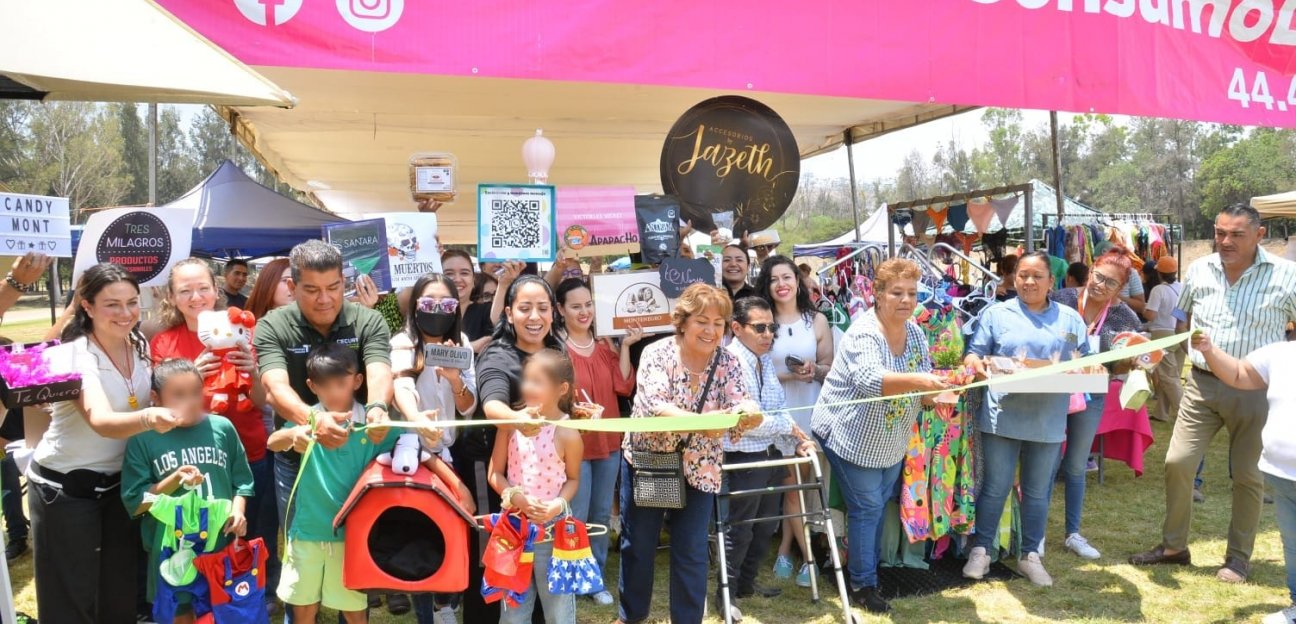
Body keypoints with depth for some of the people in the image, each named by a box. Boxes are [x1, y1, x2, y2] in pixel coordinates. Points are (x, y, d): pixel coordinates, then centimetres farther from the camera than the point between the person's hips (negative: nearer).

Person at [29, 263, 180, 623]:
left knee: (121, 593, 13)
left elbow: (155, 399, 10)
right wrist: (147, 418, -60)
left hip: (117, 482, 6)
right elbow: (102, 421, -41)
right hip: (64, 487, -6)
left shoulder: (140, 347, -4)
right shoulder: (76, 355, -23)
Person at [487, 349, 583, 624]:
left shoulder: (567, 434, -12)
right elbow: (495, 472, 2)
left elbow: (573, 479, 3)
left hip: (554, 529, -3)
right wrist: (515, 497, -15)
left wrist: (558, 505, -14)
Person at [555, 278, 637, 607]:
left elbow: (624, 387, -2)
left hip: (609, 442, 6)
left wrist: (625, 346, -7)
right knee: (576, 518, -2)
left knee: (602, 514, 14)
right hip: (573, 444, -6)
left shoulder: (606, 345, 7)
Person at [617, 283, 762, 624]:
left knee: (691, 553, 5)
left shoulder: (728, 363, -5)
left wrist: (749, 414, -42)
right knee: (638, 546, 12)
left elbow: (740, 406, -17)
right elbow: (655, 406, -29)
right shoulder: (656, 354, -14)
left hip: (699, 468, 2)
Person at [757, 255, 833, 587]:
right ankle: (809, 556, 13)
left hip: (809, 410, 2)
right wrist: (789, 375, -16)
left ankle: (785, 550, 24)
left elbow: (831, 370, 7)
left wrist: (814, 370, -14)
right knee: (792, 484, 3)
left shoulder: (817, 320, 5)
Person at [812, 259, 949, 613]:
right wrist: (916, 380, -54)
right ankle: (862, 585, 12)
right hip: (852, 437, -7)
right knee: (866, 507, -2)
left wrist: (938, 389, -22)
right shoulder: (863, 334, -25)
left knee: (880, 505, 18)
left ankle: (868, 565, 35)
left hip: (891, 440, 7)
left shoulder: (915, 332, -1)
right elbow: (870, 381, -41)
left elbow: (922, 384, 1)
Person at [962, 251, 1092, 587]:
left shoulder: (1070, 319, 11)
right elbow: (974, 354, 3)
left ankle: (1030, 556, 26)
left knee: (1037, 492, 11)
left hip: (1048, 421, 2)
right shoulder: (997, 313, 5)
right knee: (996, 487, 3)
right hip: (1002, 416, -2)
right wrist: (977, 364, -20)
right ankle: (981, 551, 18)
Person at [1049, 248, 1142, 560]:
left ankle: (1073, 533, 28)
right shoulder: (1062, 299, -12)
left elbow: (1118, 367, -1)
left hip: (1091, 397, 2)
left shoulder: (1126, 318, -6)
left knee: (1076, 467, 15)